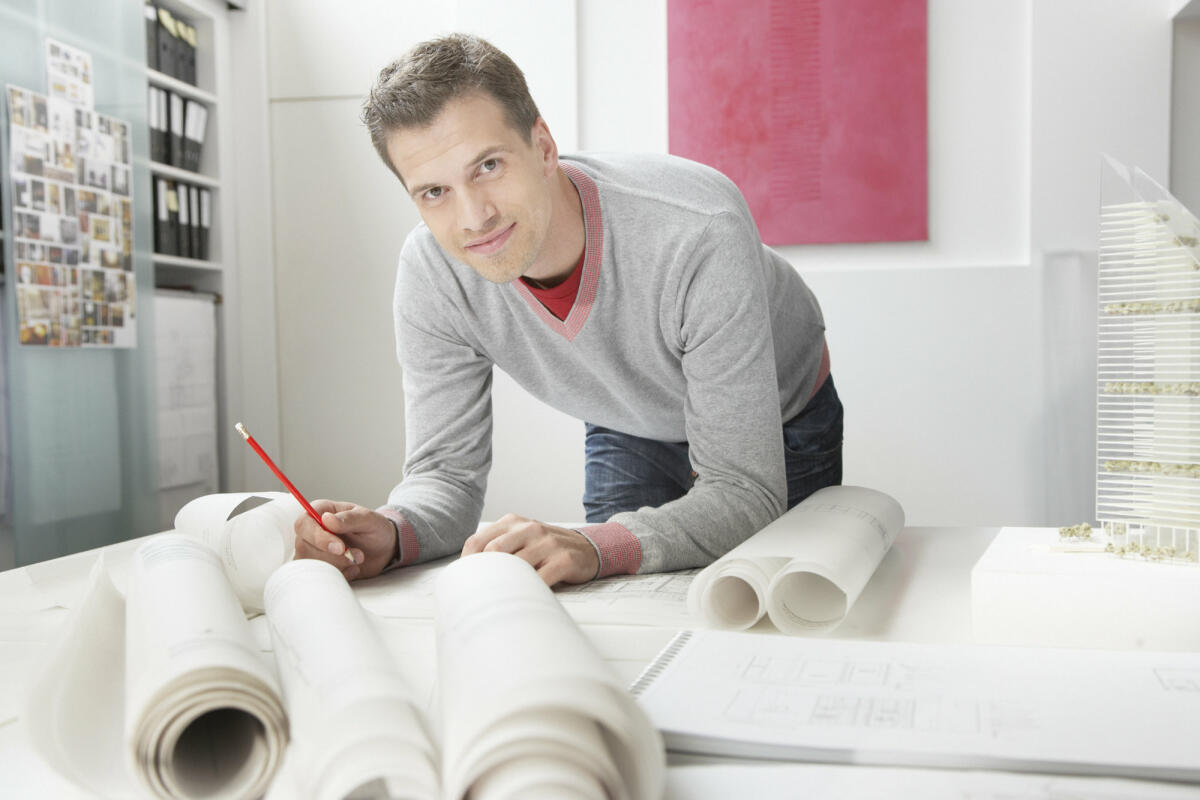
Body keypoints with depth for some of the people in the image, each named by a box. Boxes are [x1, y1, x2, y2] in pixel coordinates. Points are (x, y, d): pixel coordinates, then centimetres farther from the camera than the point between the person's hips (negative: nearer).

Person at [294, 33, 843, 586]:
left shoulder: (700, 233, -41)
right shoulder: (431, 272, -27)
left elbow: (747, 494, -39)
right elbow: (446, 473, -20)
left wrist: (593, 548, -56)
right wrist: (390, 533, -43)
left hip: (783, 427, -1)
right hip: (629, 432, 2)